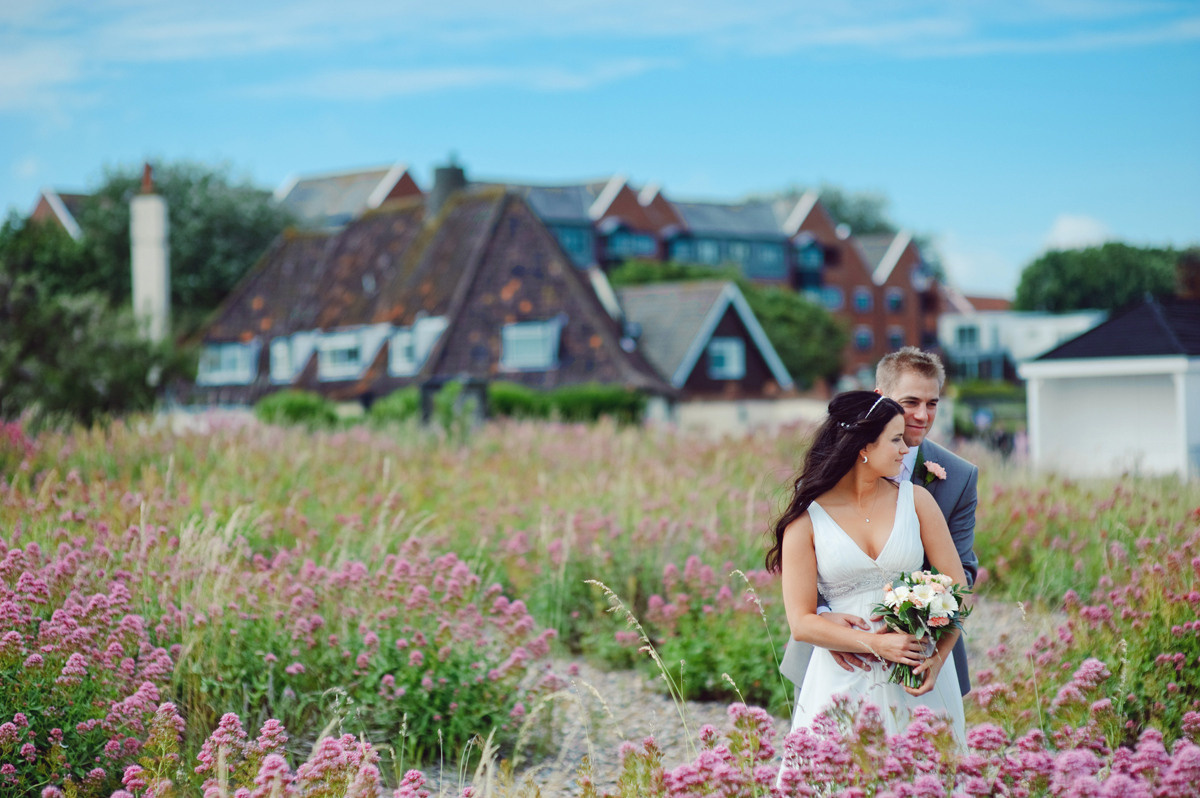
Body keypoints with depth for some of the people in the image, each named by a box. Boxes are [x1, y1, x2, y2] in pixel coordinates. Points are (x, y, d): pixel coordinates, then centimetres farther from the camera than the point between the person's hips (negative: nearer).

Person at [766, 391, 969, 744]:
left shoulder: (915, 500, 4)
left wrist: (938, 656, -12)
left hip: (918, 676, 2)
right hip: (844, 683, -2)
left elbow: (957, 586, 3)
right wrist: (877, 644, -16)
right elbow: (801, 622, -6)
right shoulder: (807, 519, -3)